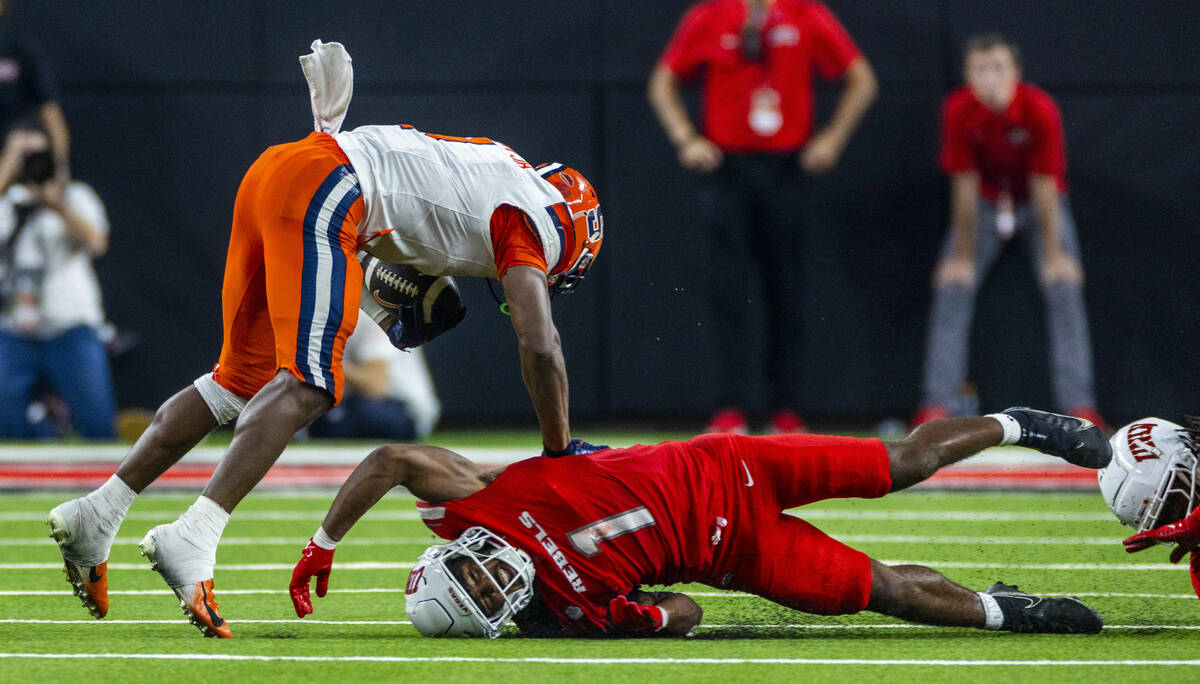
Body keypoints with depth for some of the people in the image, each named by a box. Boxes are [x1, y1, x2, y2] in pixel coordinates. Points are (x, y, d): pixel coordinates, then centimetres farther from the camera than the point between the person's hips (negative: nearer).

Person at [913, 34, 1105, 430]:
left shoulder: (1040, 110, -28)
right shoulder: (959, 111, -24)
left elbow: (1045, 187, -23)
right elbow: (964, 187, -18)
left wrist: (1054, 255, -18)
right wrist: (962, 256, -14)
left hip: (1039, 204, -1)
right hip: (985, 204, 1)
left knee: (1064, 287, -16)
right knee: (952, 289, -11)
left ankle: (1079, 406, -15)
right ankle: (936, 405, -10)